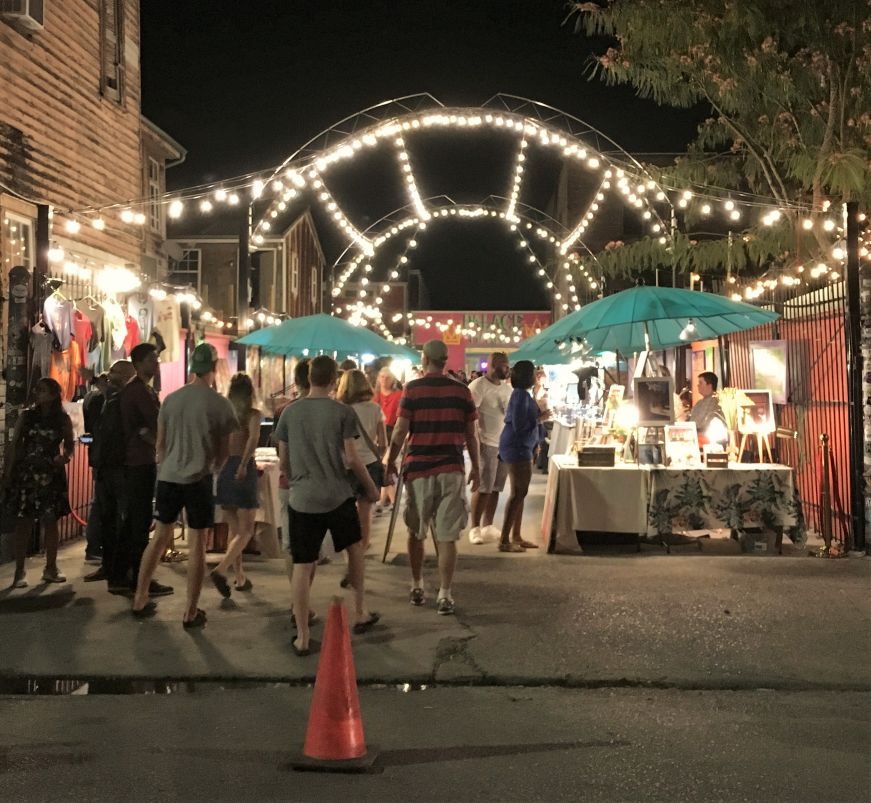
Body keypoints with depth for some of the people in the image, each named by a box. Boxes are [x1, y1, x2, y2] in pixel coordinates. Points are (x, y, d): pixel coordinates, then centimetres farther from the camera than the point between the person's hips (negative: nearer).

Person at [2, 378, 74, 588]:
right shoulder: (26, 416, 3)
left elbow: (69, 446, 10)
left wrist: (64, 457, -12)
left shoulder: (63, 419, 3)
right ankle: (19, 572, 4)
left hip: (51, 475, 1)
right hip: (25, 473, 0)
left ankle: (50, 568, 17)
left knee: (50, 521, 5)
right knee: (23, 522, -1)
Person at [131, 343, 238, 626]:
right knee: (196, 544, 3)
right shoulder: (220, 404, -7)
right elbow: (224, 450, 0)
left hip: (168, 477, 4)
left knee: (160, 537, 16)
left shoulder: (171, 399, 3)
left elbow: (160, 443, 10)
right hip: (198, 479, -4)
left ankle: (140, 600, 22)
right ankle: (191, 612, 7)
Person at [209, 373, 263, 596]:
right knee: (246, 530, 2)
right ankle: (221, 570, -18)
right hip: (243, 469, -5)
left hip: (223, 468, 5)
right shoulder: (254, 414, -4)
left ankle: (239, 577, 21)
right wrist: (244, 464, -24)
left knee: (233, 528, 17)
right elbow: (253, 438, -23)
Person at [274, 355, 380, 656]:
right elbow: (351, 458, -7)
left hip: (301, 499, 1)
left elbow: (283, 460, 8)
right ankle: (360, 613, 30)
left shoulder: (290, 412, 3)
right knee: (354, 547, 23)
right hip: (337, 496, -1)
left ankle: (302, 637, 7)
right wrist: (370, 486, 7)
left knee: (302, 566, 3)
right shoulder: (342, 412, -6)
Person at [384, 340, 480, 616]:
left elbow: (400, 431, -5)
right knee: (447, 536, 1)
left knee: (416, 533, 16)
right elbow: (471, 435, 5)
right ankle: (445, 595, -1)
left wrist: (390, 464, 5)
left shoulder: (412, 389, -3)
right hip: (451, 469, 1)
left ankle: (417, 587, 25)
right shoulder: (461, 391, 3)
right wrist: (475, 467, 16)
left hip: (418, 469, -1)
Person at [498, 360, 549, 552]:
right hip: (517, 448, -10)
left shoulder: (522, 394, 13)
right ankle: (504, 540, -7)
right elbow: (519, 426, -24)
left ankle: (516, 537, 19)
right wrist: (539, 419, -13)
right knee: (518, 493, -8)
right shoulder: (521, 395, -18)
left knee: (519, 493, 13)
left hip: (521, 448, 10)